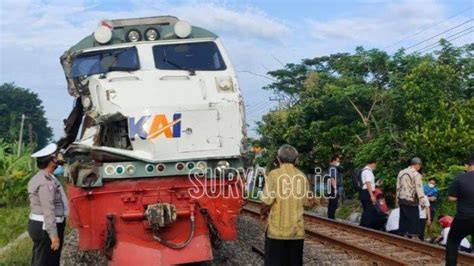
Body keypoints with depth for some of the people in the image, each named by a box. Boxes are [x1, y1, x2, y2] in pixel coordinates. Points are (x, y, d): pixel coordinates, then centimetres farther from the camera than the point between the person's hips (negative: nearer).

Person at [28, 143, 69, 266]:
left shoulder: (39, 177, 13)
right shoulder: (46, 183, -20)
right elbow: (48, 211, -24)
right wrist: (54, 235, -24)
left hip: (37, 224, 11)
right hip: (46, 228, -11)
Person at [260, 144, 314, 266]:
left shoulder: (274, 174, -9)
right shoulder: (302, 176, 4)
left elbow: (268, 201, -14)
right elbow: (308, 202, 8)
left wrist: (263, 212, 6)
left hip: (277, 229, -4)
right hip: (297, 230, 4)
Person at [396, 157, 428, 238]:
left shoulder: (401, 172, 10)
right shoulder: (416, 174, -9)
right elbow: (419, 190, -13)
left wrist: (397, 200, 18)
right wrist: (423, 203, -10)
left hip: (401, 200, 7)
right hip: (411, 202, -7)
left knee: (403, 220, 10)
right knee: (414, 221, -1)